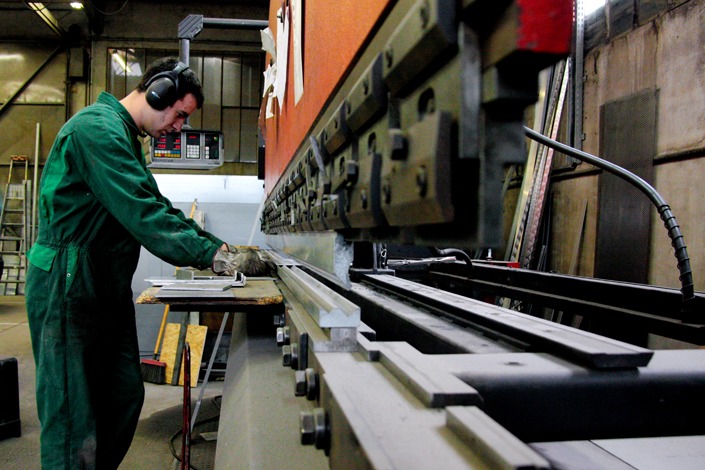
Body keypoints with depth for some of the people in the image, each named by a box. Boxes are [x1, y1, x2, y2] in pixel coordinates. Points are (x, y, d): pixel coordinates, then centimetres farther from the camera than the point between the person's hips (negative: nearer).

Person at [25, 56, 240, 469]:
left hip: (107, 286, 10)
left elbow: (157, 205, 17)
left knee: (125, 396, 14)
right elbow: (142, 213, -24)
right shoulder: (99, 128, -16)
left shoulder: (125, 138, 19)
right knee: (73, 409, -3)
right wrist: (206, 254, -19)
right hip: (70, 284, -10)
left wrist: (213, 244, 7)